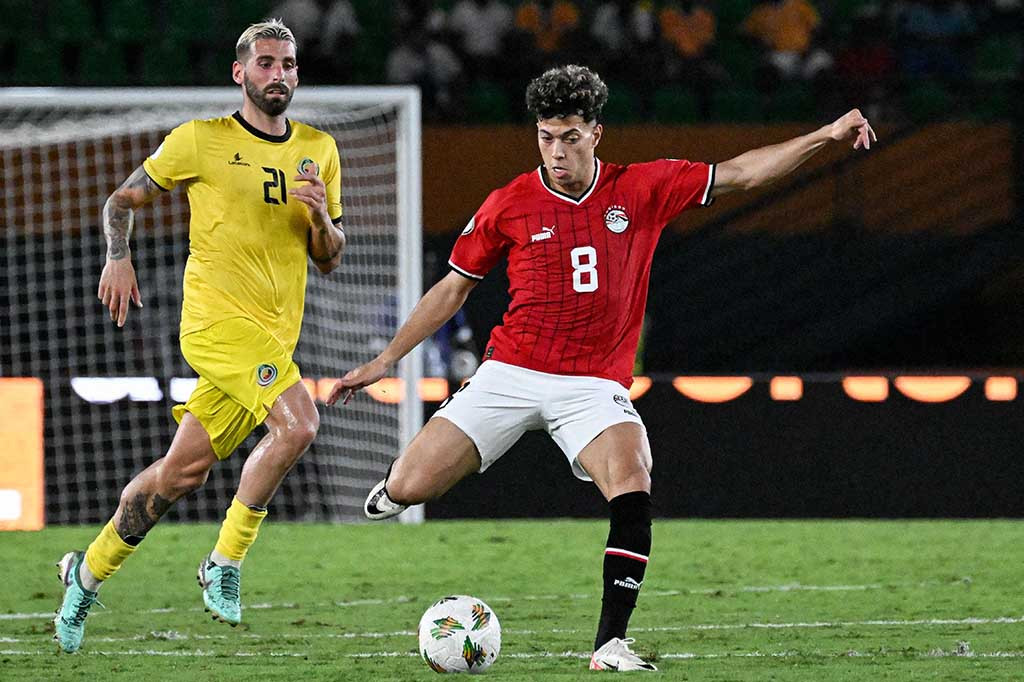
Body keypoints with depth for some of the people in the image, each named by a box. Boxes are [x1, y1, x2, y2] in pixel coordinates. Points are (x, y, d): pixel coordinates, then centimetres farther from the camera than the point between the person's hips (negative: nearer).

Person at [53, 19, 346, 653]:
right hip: (217, 317, -5)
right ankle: (226, 562, -14)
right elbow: (123, 201, 10)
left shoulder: (319, 150, 12)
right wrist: (118, 259, -8)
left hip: (275, 333, 5)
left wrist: (321, 216, -6)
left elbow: (330, 260, 14)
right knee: (298, 421, -26)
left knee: (184, 470, 7)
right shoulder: (201, 140, -1)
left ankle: (89, 571, 25)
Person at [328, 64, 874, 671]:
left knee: (633, 490, -28)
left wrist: (827, 136, -6)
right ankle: (399, 486, 29)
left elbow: (740, 173, 3)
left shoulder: (642, 189, 1)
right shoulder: (509, 205, 0)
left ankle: (610, 644, -22)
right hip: (511, 374, 0)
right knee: (409, 488, -11)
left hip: (594, 386, 0)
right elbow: (453, 288, 11)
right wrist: (386, 360, 10)